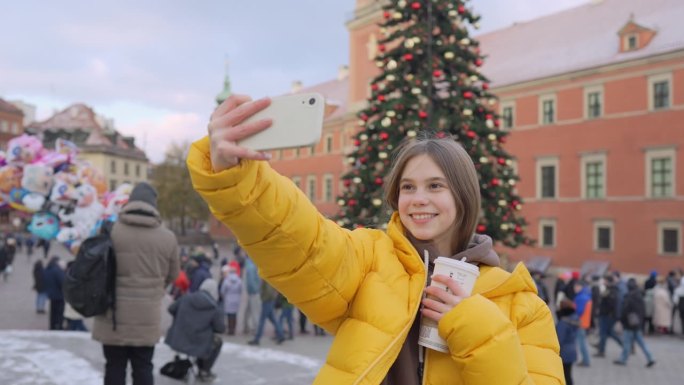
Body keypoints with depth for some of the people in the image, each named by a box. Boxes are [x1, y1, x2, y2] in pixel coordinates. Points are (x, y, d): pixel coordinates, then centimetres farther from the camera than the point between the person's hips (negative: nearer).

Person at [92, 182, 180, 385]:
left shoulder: (110, 231, -7)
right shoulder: (168, 238, -4)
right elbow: (172, 275, 9)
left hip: (114, 315, 0)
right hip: (148, 317, 1)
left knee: (114, 367, 10)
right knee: (143, 368, 12)